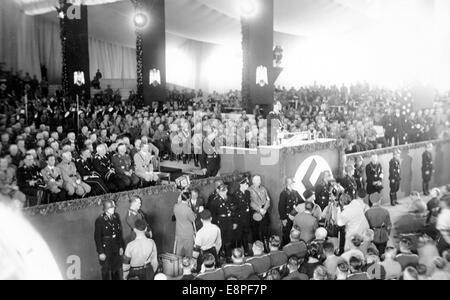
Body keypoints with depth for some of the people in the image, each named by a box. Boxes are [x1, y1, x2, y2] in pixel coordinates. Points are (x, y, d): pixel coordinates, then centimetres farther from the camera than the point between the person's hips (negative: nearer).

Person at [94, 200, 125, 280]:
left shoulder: (116, 216, -4)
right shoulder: (100, 220, -19)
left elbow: (120, 232, 5)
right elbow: (97, 237, -13)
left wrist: (121, 246, 5)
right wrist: (100, 252, -12)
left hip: (116, 247, 5)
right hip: (106, 247, -5)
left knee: (117, 268, 18)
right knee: (106, 269, 12)